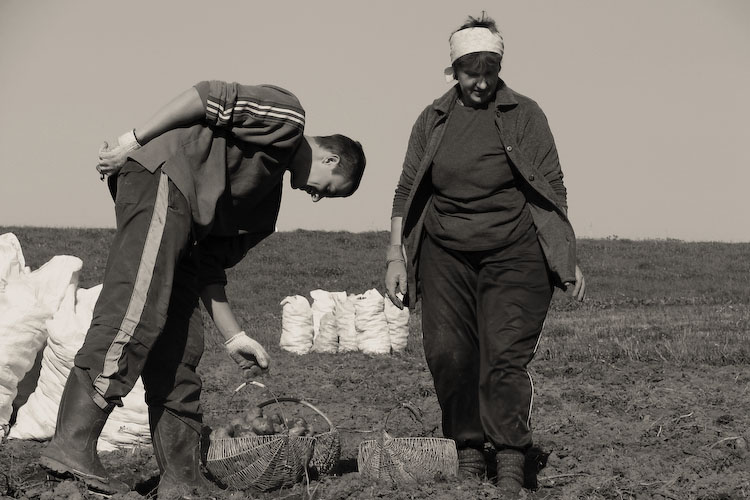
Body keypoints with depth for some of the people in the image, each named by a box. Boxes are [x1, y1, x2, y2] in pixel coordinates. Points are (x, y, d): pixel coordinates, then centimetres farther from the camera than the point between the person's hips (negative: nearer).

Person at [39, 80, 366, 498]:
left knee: (180, 348, 6)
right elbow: (209, 96, -7)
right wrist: (134, 141, -13)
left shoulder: (267, 202, 28)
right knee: (137, 312, -21)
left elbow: (210, 268, 24)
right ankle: (72, 445, -29)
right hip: (159, 175, -10)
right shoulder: (287, 118, 4)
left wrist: (234, 336, 20)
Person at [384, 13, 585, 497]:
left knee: (505, 358, -12)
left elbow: (553, 188, 3)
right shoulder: (432, 120, 9)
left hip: (514, 257, -3)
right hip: (445, 256, 3)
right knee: (447, 355, -5)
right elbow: (407, 190, 12)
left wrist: (568, 258, -1)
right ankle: (469, 457, 8)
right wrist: (395, 256, 5)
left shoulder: (525, 115, 2)